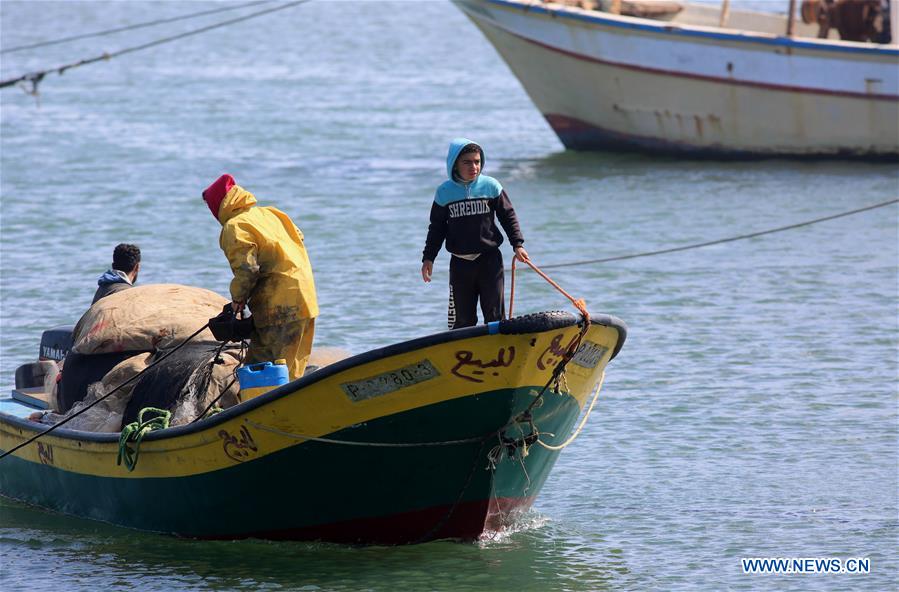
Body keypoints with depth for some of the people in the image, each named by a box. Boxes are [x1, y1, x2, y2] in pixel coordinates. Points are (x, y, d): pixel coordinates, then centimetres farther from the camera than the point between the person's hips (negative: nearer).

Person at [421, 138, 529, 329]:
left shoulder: (490, 186, -2)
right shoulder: (445, 192, 1)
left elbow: (508, 216, 7)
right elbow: (437, 228, 10)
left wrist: (517, 244, -2)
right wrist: (428, 258, 6)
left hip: (490, 260, -1)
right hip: (460, 263, 1)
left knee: (494, 313, -1)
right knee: (461, 318, 3)